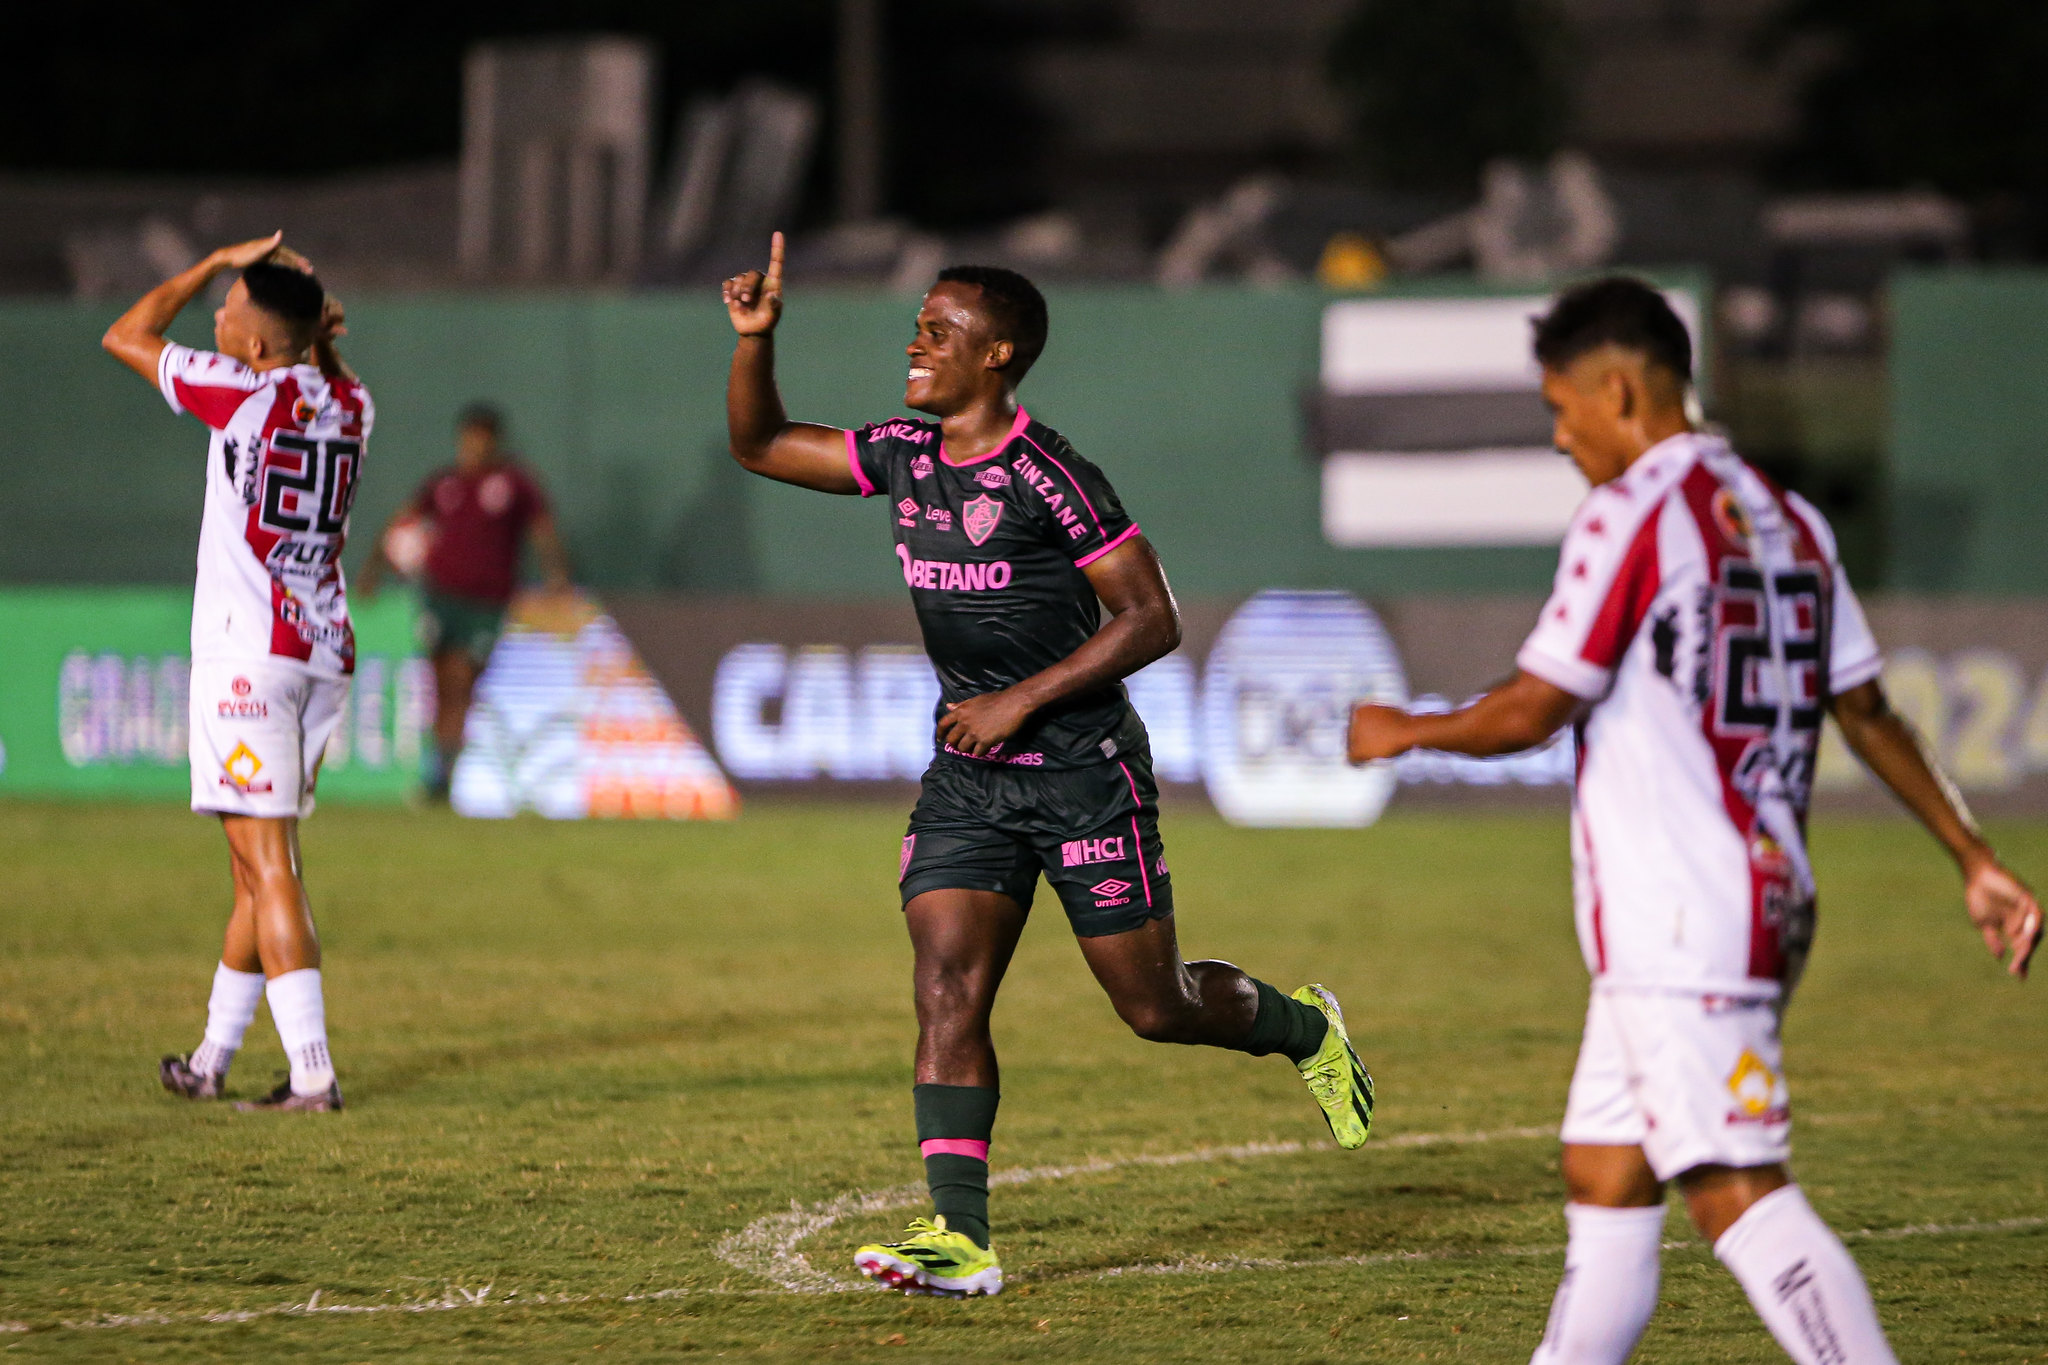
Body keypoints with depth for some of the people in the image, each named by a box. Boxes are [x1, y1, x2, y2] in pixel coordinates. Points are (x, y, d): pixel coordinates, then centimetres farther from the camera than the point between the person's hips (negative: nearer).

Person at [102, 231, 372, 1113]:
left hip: (246, 652, -7)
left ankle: (313, 1073, -16)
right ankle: (212, 1060, 24)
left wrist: (219, 261, 10)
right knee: (260, 864, 14)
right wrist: (320, 337, 15)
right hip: (324, 652, 7)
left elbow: (125, 336, 3)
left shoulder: (245, 392, -10)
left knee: (266, 862, -9)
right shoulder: (348, 406, 8)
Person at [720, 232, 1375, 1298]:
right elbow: (759, 445, 15)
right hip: (966, 777, 6)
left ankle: (1303, 1027, 35)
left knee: (1154, 1006, 4)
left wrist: (1021, 701, -19)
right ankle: (961, 1238, -13)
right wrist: (755, 337, -3)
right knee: (945, 990, -10)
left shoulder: (1048, 478, -16)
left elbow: (1151, 619, -15)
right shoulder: (905, 459, 5)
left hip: (1082, 770, -6)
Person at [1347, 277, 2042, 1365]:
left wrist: (1402, 734, 7)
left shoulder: (1630, 517, -11)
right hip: (1763, 901, 9)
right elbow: (1867, 712, 17)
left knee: (1739, 1197, -13)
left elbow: (1530, 712, -11)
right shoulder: (1787, 519, 15)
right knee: (1602, 1184, 14)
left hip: (1679, 931, -9)